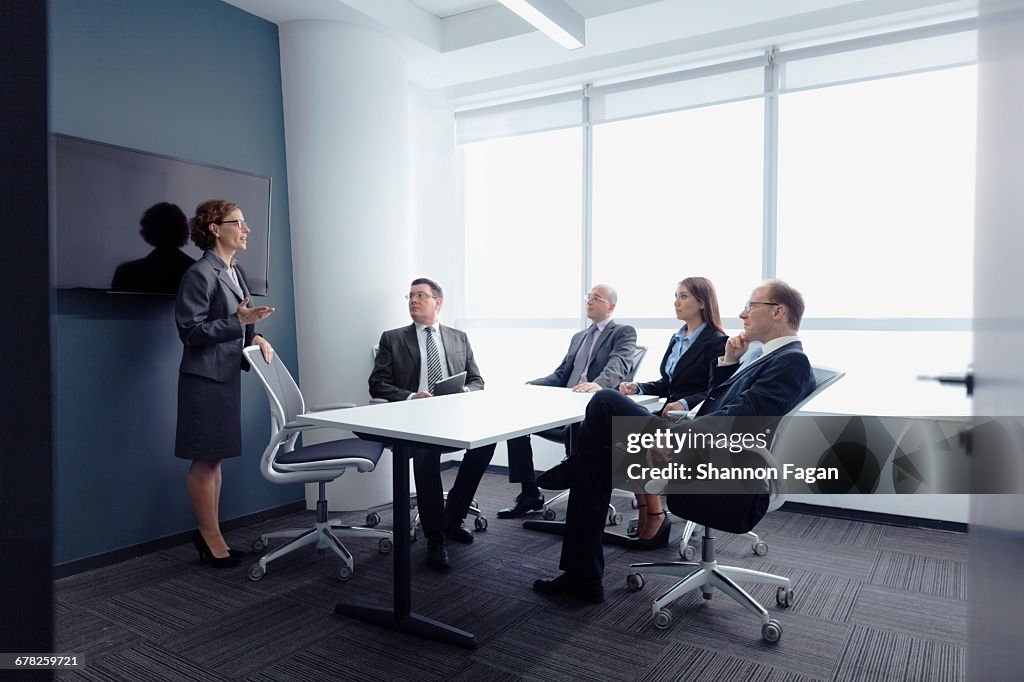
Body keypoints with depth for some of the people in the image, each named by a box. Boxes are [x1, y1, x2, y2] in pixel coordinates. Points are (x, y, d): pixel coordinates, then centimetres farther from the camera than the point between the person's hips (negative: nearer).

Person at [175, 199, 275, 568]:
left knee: (214, 458, 14)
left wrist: (255, 335, 1)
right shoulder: (200, 274, -14)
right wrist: (239, 320, -22)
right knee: (205, 459, 1)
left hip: (227, 374, 9)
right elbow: (191, 331, -16)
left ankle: (208, 533, 25)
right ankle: (211, 536, 14)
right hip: (205, 377, -9)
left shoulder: (236, 272, 12)